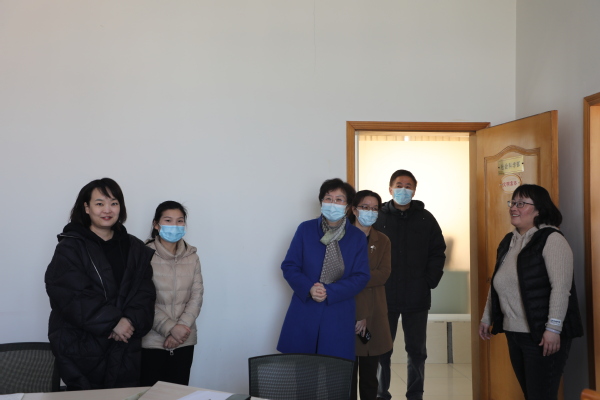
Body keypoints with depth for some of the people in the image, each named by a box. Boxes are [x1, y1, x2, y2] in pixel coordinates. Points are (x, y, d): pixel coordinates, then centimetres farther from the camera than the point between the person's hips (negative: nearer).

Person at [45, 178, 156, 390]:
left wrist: (131, 321, -15)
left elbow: (145, 293, 3)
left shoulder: (135, 248, 11)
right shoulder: (70, 248, -2)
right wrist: (112, 322, -18)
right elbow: (71, 296, -13)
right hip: (81, 348, -3)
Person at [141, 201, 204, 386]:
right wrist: (170, 328, -17)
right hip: (152, 341, -3)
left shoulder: (192, 256, 7)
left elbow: (197, 296, 2)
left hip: (184, 342, 4)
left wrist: (182, 326, -12)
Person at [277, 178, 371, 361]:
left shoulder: (357, 237, 4)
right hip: (304, 314, 0)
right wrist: (309, 288, -15)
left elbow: (361, 277, 0)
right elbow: (289, 266, 2)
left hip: (339, 317, 0)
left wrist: (329, 291, -13)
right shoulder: (305, 229, 3)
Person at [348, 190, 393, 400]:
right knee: (348, 372, -2)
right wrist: (358, 313, -12)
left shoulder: (382, 241, 12)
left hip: (374, 314, 3)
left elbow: (384, 274, -2)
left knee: (370, 373, 9)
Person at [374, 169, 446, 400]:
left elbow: (438, 253, 6)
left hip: (417, 297, 2)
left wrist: (430, 281, -4)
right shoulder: (378, 217, -1)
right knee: (382, 350, 5)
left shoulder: (426, 219, 4)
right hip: (384, 296, -1)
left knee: (417, 350, 10)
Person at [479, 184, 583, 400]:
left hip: (542, 335, -7)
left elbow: (561, 288, -19)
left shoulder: (551, 239, -11)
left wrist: (553, 328, -25)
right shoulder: (508, 241, 14)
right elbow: (496, 285, 20)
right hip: (514, 333, 8)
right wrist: (487, 318, 20)